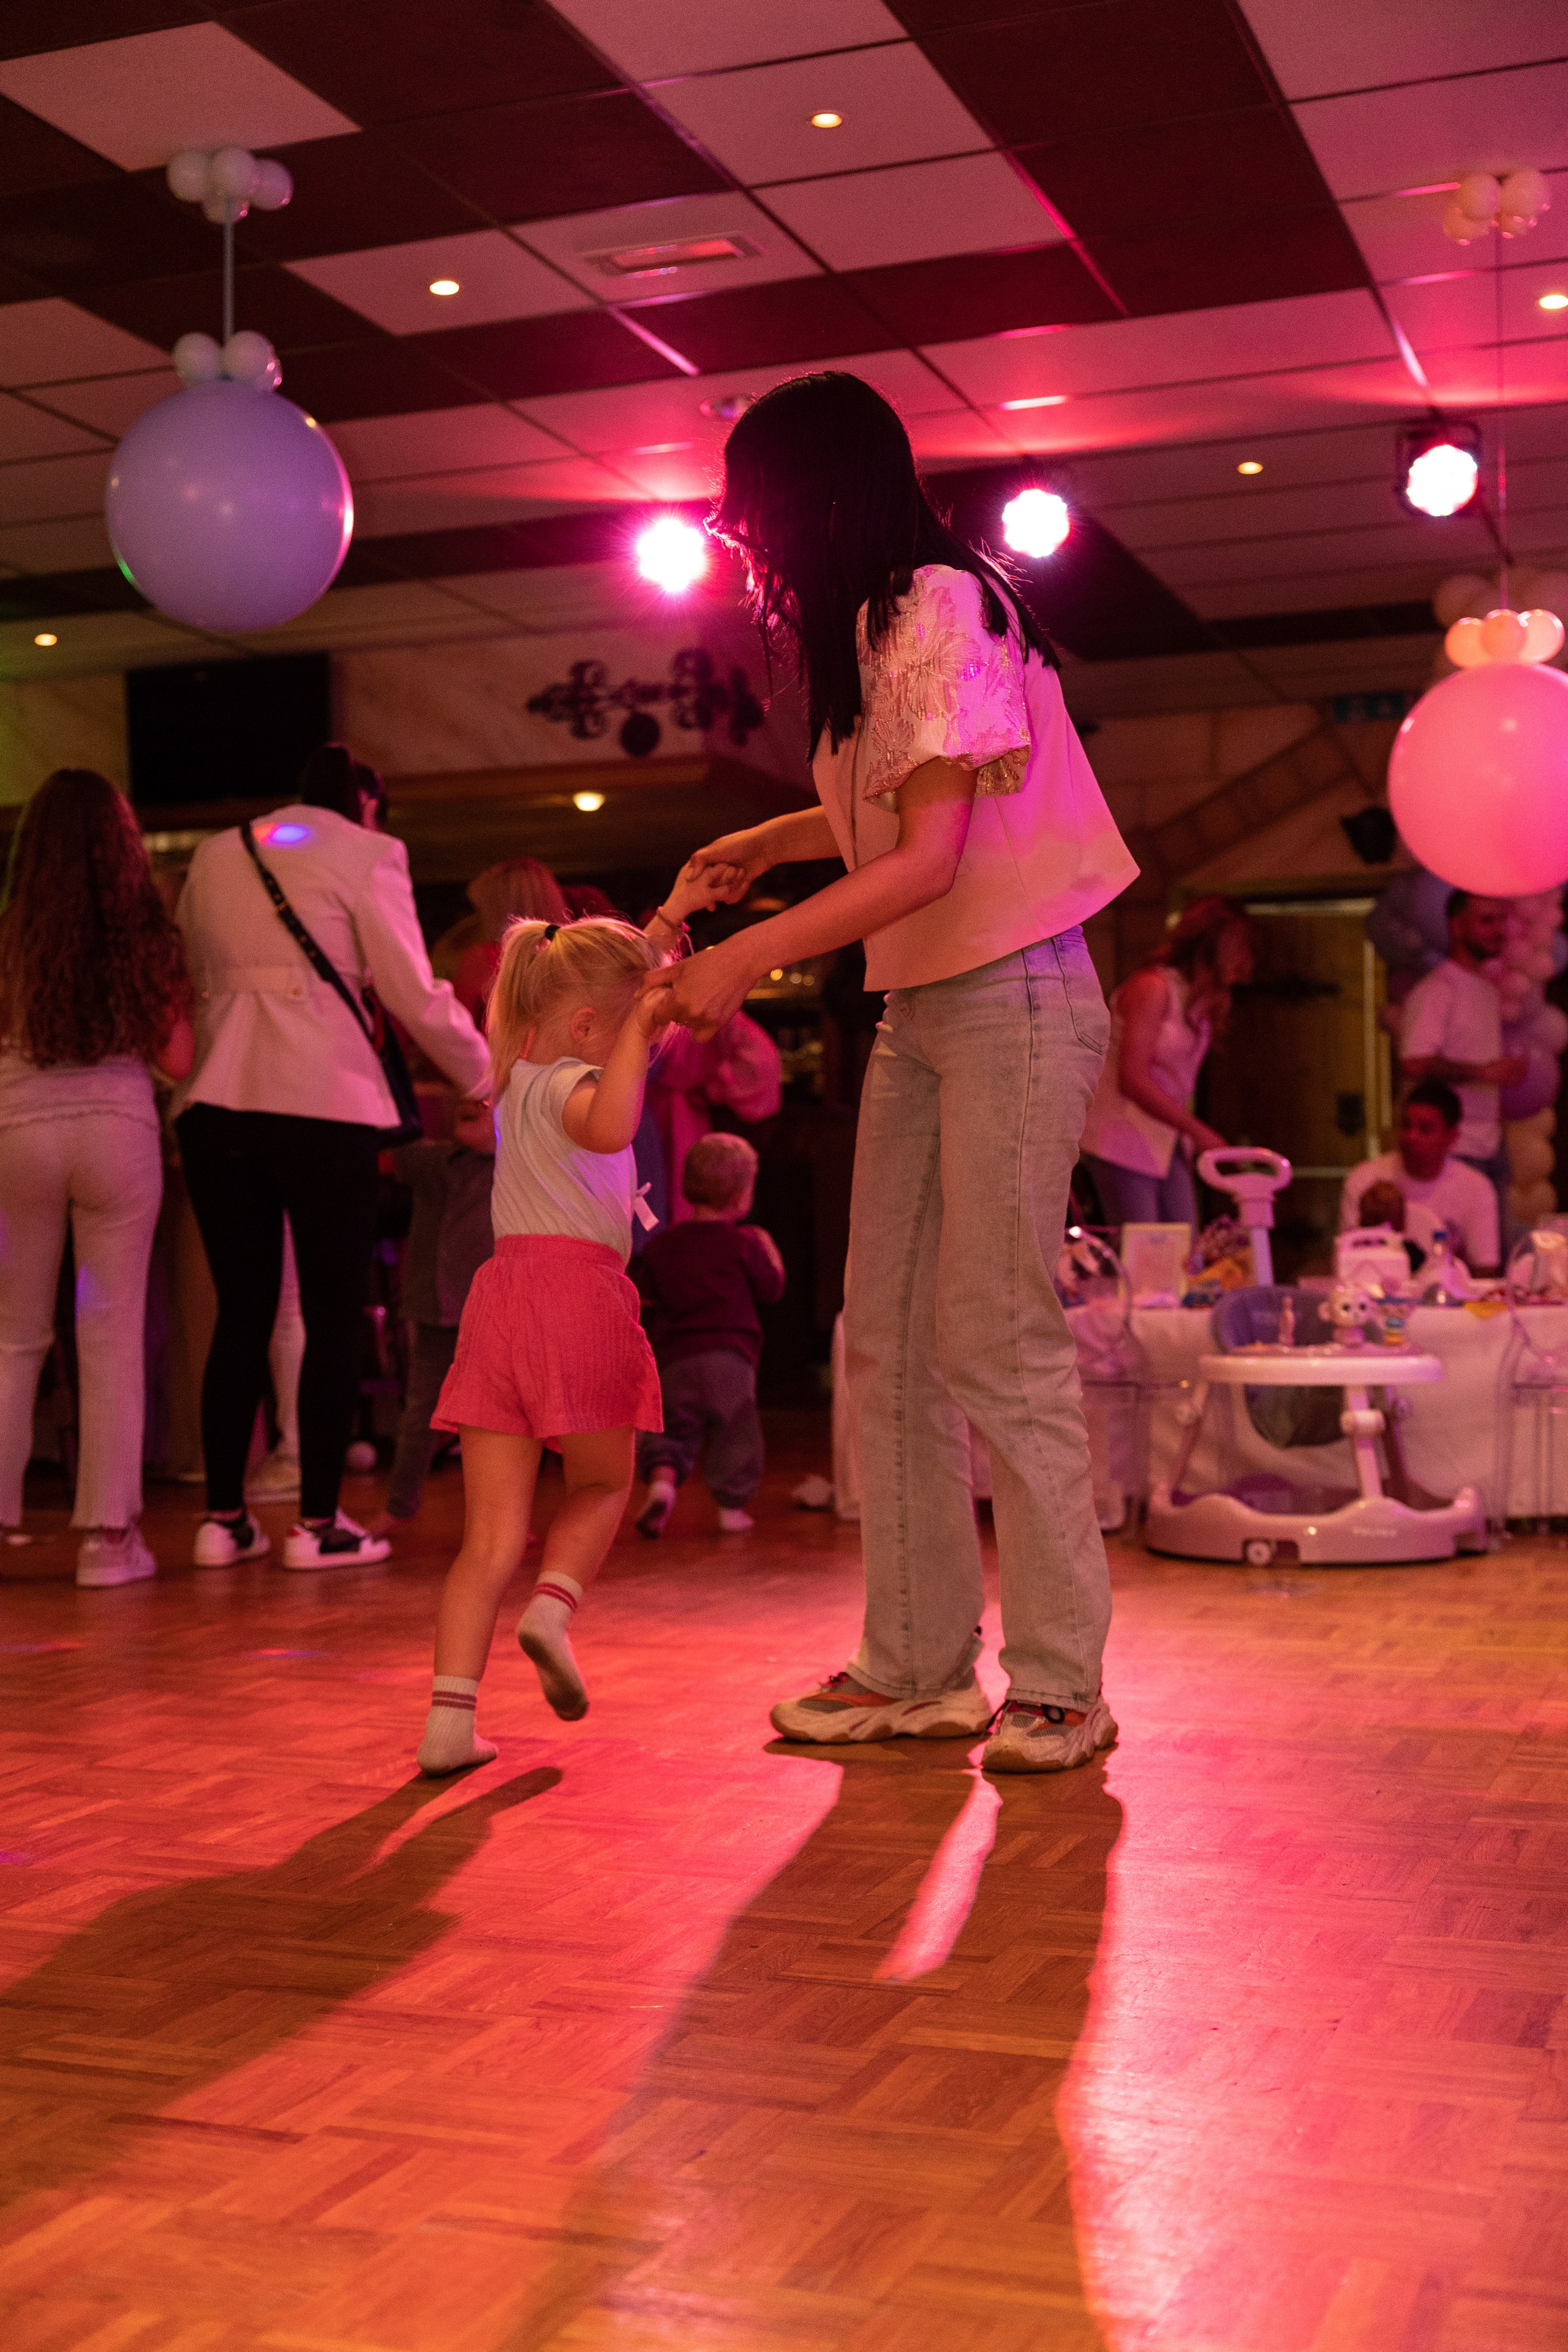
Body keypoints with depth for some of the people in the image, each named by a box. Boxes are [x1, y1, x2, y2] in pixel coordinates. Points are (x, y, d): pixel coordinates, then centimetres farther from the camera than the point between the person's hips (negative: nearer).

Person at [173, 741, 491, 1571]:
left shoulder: (214, 856, 18)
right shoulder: (366, 854, 2)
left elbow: (188, 979, 17)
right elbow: (416, 995, -1)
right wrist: (486, 1078, 9)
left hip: (213, 1102, 5)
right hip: (321, 1101, -5)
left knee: (241, 1311, 11)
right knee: (333, 1316, 3)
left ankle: (224, 1518, 11)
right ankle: (318, 1523, 3)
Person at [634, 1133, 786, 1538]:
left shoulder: (661, 1246, 11)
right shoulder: (743, 1243, 0)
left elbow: (645, 1303, 13)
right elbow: (772, 1290, 9)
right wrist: (770, 1251, 24)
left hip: (673, 1359, 3)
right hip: (730, 1354, -3)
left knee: (674, 1427, 10)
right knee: (734, 1430, 8)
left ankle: (661, 1480, -15)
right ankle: (732, 1507, 10)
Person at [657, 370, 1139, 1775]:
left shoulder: (943, 609, -12)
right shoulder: (865, 631, 15)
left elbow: (931, 857, -17)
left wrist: (750, 956, -17)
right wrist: (767, 843, 14)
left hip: (1012, 1000, -9)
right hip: (916, 1012, 9)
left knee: (997, 1345, -9)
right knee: (889, 1346, 5)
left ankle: (1060, 1683, 0)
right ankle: (917, 1669, 11)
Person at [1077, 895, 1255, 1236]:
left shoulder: (1201, 997, 11)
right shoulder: (1152, 987, -15)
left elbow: (1178, 1082, 10)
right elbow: (1132, 1080, -21)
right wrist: (1198, 1131, -21)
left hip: (1168, 1140, 9)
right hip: (1123, 1135, -8)